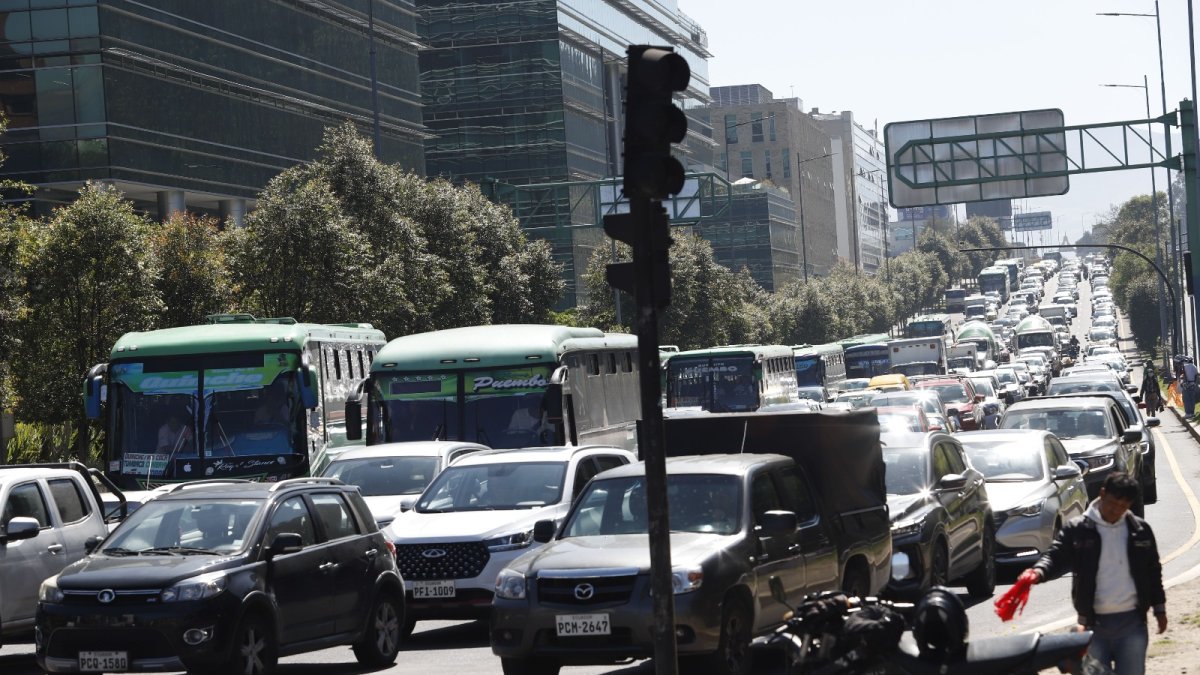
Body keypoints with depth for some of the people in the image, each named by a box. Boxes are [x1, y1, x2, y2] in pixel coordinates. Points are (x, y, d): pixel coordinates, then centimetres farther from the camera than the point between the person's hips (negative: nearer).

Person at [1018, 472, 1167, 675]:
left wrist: (1159, 609, 14)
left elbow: (1153, 570, 13)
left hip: (1132, 622, 1)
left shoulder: (1140, 530, 4)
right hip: (1093, 623, -1)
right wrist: (1039, 571, -34)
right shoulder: (1077, 530, -3)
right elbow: (1056, 557, -11)